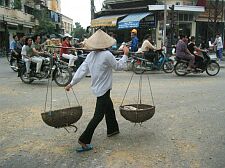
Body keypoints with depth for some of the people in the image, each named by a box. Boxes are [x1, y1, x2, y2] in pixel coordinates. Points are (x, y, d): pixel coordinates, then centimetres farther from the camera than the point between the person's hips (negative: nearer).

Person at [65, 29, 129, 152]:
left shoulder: (90, 55, 1)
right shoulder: (107, 55, -18)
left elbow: (82, 70, 0)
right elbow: (119, 67, -6)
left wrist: (72, 83, 4)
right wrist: (125, 55, 7)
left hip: (97, 88, 8)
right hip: (103, 89, -8)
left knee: (109, 108, 25)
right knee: (98, 115, -5)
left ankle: (112, 129, 41)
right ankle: (84, 140, -7)